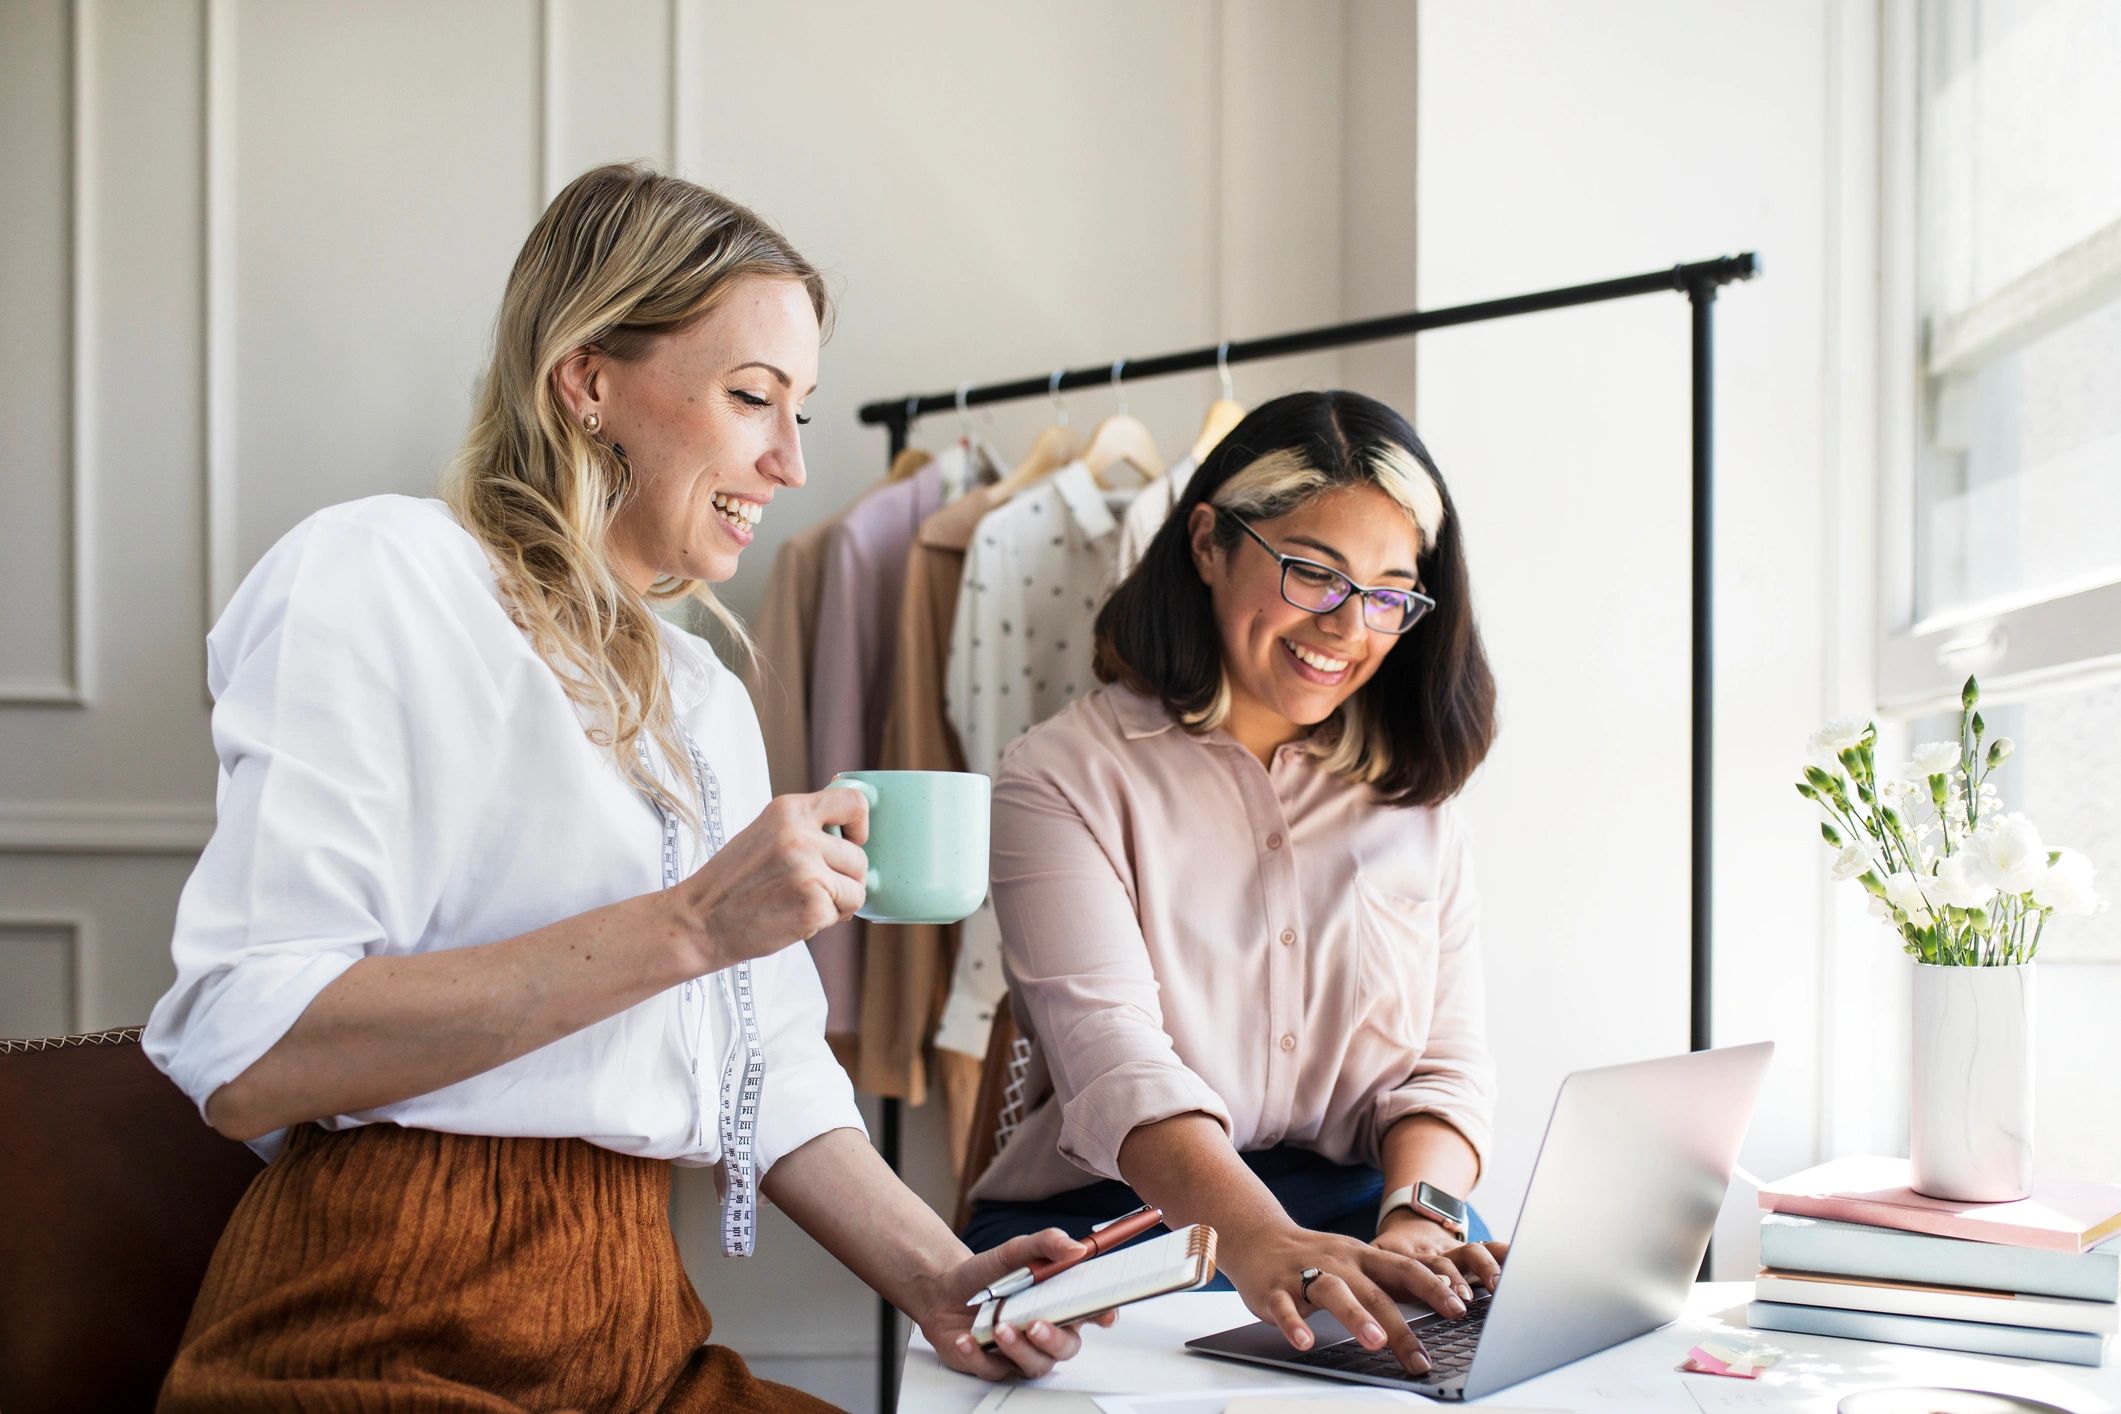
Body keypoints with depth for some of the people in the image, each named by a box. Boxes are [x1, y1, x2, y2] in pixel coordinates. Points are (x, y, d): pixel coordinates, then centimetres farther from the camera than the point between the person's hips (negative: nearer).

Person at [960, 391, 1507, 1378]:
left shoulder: (1414, 797, 15)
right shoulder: (1064, 778, -1)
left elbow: (1446, 1067, 8)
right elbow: (1111, 1054, -16)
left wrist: (1417, 1216, -14)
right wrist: (1258, 1239, -33)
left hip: (1358, 1229, 3)